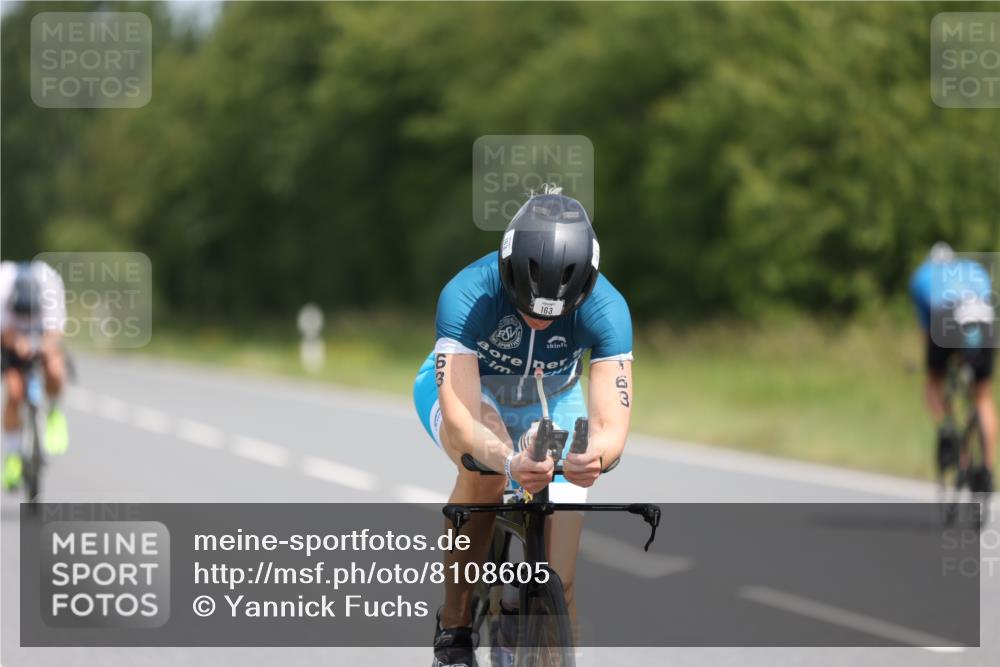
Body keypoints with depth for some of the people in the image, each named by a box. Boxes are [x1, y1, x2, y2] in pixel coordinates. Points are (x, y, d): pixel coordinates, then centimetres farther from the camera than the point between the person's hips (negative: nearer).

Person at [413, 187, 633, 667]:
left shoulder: (606, 308, -32)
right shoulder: (466, 296, -38)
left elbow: (612, 423, -38)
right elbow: (459, 420, -46)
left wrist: (595, 456, -62)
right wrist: (508, 462, -66)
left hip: (549, 403, 2)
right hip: (463, 391, -2)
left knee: (558, 581, -10)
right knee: (485, 470, -37)